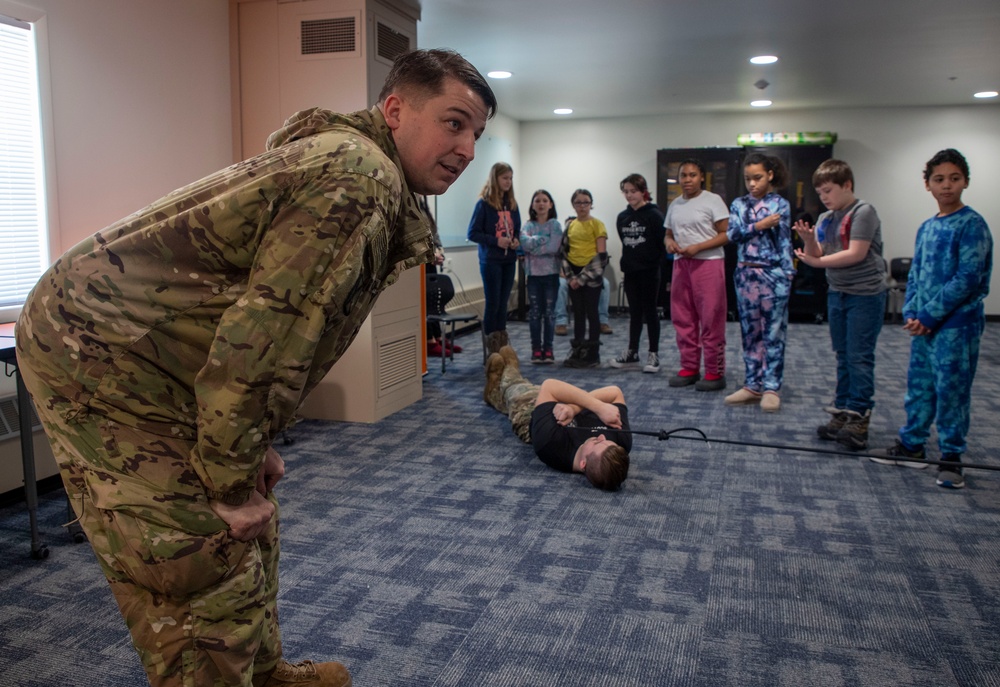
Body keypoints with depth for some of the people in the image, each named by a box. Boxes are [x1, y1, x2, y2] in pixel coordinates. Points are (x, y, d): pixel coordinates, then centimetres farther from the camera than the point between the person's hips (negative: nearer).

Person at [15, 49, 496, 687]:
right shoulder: (359, 176, -21)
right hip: (101, 354, -10)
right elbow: (262, 331, -27)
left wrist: (253, 447, 13)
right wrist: (234, 482, -17)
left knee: (246, 530, 19)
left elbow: (282, 323, 16)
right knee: (202, 567, -6)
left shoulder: (346, 158, 13)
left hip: (133, 347, 10)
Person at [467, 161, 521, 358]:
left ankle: (502, 346, 16)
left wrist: (516, 241, -3)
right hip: (491, 260, -5)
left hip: (509, 260, 5)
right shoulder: (484, 203, -7)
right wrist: (496, 241, -18)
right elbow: (473, 233, -9)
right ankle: (490, 348, 8)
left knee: (503, 304, 10)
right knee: (493, 303, -1)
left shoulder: (512, 204, 10)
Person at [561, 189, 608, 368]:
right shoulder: (570, 225, 9)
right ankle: (577, 353, 16)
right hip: (574, 274, 5)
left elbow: (601, 256, -11)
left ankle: (593, 355, 6)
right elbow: (564, 252, 9)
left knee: (591, 313, -1)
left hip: (591, 274, -5)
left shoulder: (597, 224, -5)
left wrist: (583, 278, -14)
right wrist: (570, 276, -5)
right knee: (578, 314, 9)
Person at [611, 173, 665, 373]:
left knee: (650, 311, 1)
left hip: (649, 271, -5)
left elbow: (662, 242, -9)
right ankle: (632, 353, 17)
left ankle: (654, 354, 8)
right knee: (634, 312, 11)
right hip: (630, 272, 5)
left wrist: (655, 262, -13)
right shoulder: (622, 217, 9)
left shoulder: (654, 215, -8)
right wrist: (625, 265, 7)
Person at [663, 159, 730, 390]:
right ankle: (689, 368, 19)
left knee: (711, 320, -5)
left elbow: (726, 234, -8)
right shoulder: (675, 205, 15)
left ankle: (715, 373, 3)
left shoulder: (713, 200, -4)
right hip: (681, 264, 6)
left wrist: (697, 247, -19)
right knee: (682, 319, 8)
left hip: (708, 263, -6)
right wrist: (669, 243, -3)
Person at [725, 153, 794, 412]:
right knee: (750, 333, 8)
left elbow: (785, 241, 0)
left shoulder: (780, 204, 2)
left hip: (774, 275, -3)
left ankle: (771, 388, 5)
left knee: (773, 333, -1)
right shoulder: (739, 204, 9)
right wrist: (759, 226, -13)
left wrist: (787, 273, -5)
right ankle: (753, 385, 16)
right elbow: (732, 234, -4)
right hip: (746, 274, 3)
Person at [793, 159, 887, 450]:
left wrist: (817, 261, -15)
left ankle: (859, 418, -1)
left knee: (859, 357, -5)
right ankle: (842, 413, 19)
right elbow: (816, 254, 4)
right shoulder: (825, 218, 9)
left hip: (864, 295, -7)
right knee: (843, 357, 12)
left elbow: (856, 254, -20)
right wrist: (807, 239, -14)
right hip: (837, 293, 8)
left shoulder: (863, 212, -12)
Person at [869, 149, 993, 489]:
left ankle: (951, 457, 13)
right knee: (918, 386, 14)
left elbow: (968, 279, -16)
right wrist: (911, 313, 0)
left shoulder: (972, 225, -10)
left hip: (956, 325, -7)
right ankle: (912, 445, 28)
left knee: (951, 391, 1)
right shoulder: (926, 227, 12)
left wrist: (928, 315, -15)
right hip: (924, 325, 7)